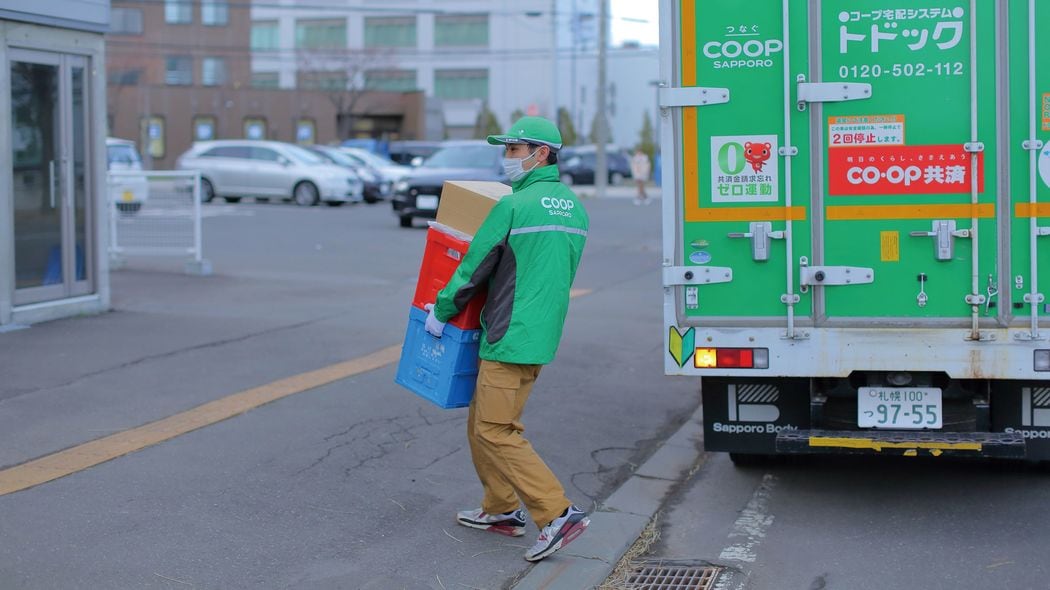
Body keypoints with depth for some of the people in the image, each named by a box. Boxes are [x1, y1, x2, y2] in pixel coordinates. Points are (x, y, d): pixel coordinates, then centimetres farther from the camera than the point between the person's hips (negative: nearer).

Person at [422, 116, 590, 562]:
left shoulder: (514, 206, -15)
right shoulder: (575, 208, 11)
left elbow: (474, 267, -10)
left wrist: (440, 310, 2)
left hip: (510, 337, -9)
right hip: (542, 335, 9)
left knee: (495, 432, -5)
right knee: (482, 421, 18)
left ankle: (558, 514, -9)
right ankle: (500, 510, 24)